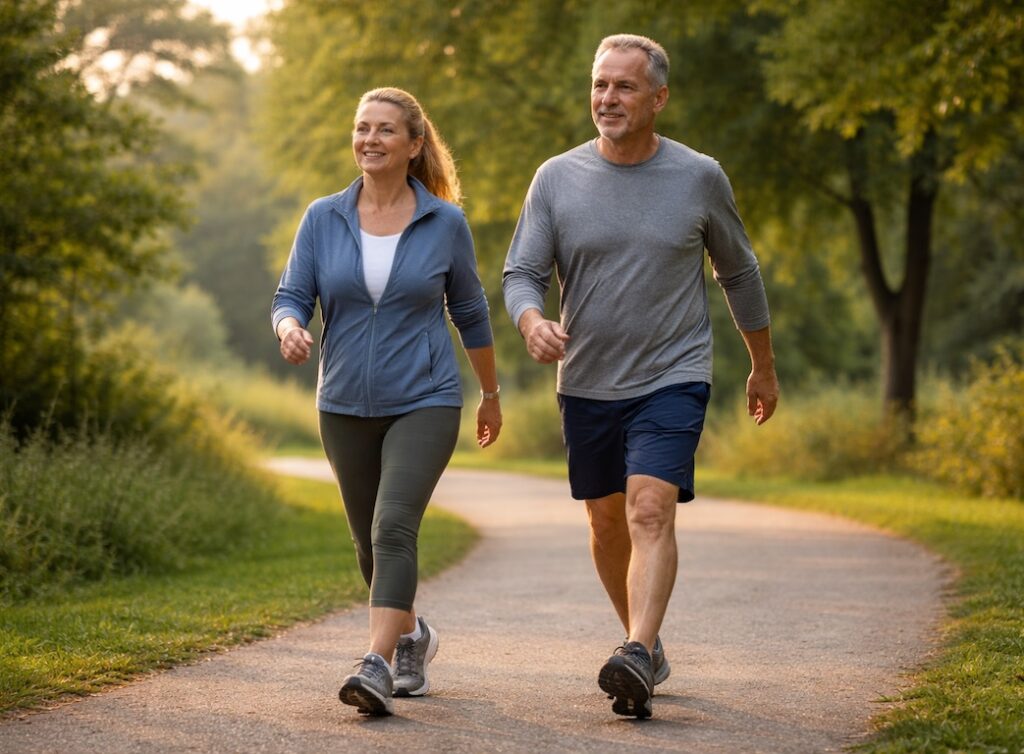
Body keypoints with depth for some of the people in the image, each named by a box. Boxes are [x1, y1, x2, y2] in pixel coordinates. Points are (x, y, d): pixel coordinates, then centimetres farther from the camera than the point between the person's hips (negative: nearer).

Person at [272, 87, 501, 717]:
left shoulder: (445, 223, -3)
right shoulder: (323, 218, 2)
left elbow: (471, 313, 8)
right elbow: (292, 297, 1)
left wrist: (491, 394, 16)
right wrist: (290, 329, -23)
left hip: (424, 404, -3)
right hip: (346, 406, 4)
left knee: (394, 528, -21)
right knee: (369, 541, 14)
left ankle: (377, 666, -25)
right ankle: (412, 636, 40)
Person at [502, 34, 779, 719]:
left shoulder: (700, 178, -3)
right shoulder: (556, 179, 0)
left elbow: (740, 273, 10)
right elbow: (522, 272, -1)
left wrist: (764, 367, 19)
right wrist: (532, 322, -25)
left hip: (672, 379, -3)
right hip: (587, 383, 3)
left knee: (651, 512, -20)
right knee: (608, 523, 13)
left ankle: (638, 658, -30)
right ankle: (648, 643, 32)